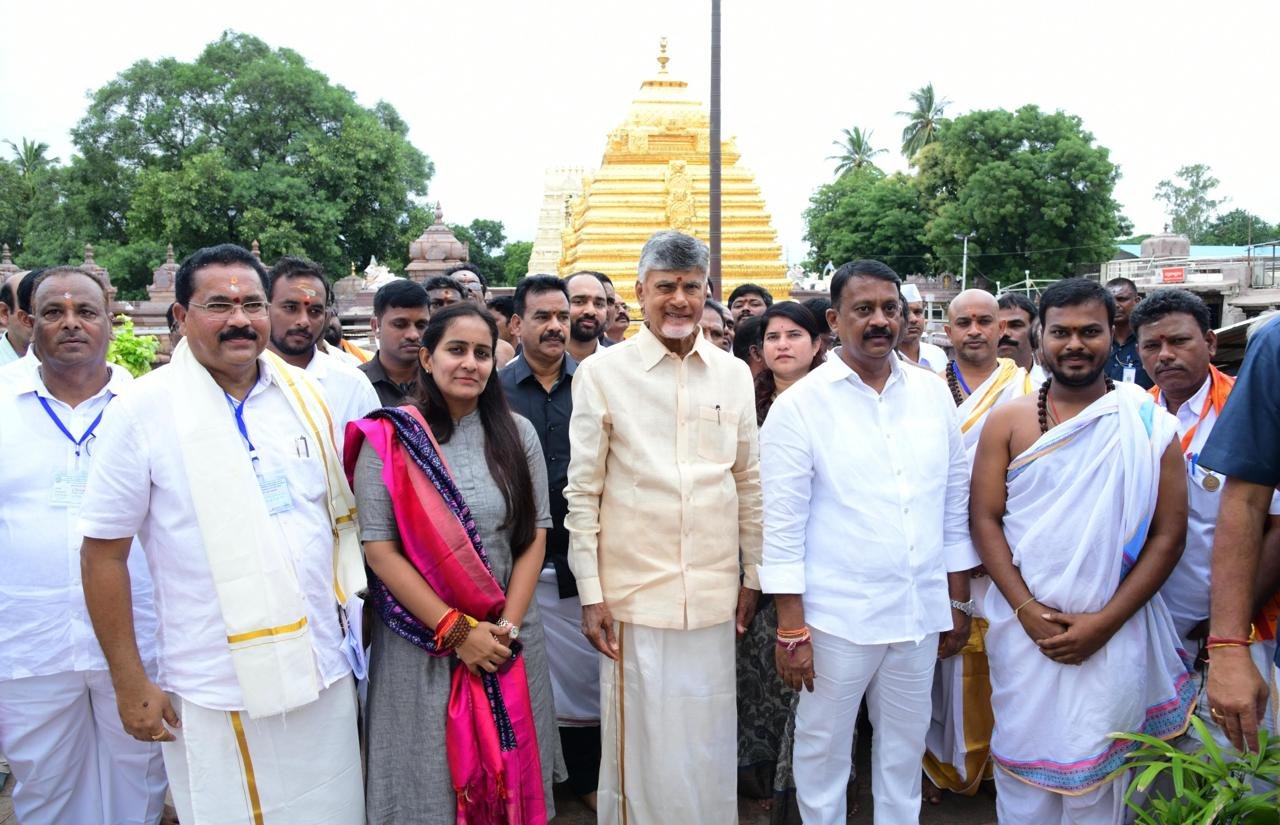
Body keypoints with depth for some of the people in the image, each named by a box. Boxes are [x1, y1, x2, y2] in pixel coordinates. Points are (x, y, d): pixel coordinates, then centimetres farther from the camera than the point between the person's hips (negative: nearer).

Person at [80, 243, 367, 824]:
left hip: (324, 672, 4)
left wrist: (350, 612, 9)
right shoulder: (143, 410, -8)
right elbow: (104, 553, -5)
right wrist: (130, 682, -5)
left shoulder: (305, 395, 3)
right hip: (215, 693, -3)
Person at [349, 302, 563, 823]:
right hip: (421, 643, -2)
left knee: (510, 773, 12)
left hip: (508, 639, 2)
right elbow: (379, 547, -10)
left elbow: (536, 533, 2)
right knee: (430, 780, 10)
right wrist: (455, 630, -14)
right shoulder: (390, 439, -6)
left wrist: (508, 625, -9)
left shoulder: (516, 434, 2)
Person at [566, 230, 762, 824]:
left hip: (715, 593, 3)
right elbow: (583, 492, -3)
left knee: (710, 740, 13)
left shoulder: (733, 374, 6)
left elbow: (748, 481, 12)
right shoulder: (602, 372, -3)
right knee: (640, 738, 8)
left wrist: (752, 575, 12)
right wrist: (591, 592, -5)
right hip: (635, 592, -3)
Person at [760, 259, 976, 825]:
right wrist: (790, 629, -11)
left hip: (921, 611, 4)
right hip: (836, 616, -4)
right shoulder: (800, 404, -8)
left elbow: (955, 503, 10)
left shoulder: (932, 393, 4)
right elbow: (782, 524, -10)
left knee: (905, 745, 18)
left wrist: (959, 600, 10)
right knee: (823, 747, 11)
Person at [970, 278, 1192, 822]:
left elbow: (1168, 534, -2)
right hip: (1022, 624, 1)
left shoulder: (1149, 426, -1)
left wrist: (1105, 622, -10)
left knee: (1096, 775, 9)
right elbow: (984, 518, -1)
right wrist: (1028, 610, -10)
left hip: (1114, 631, -1)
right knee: (1024, 761, 11)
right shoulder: (1008, 421, 1)